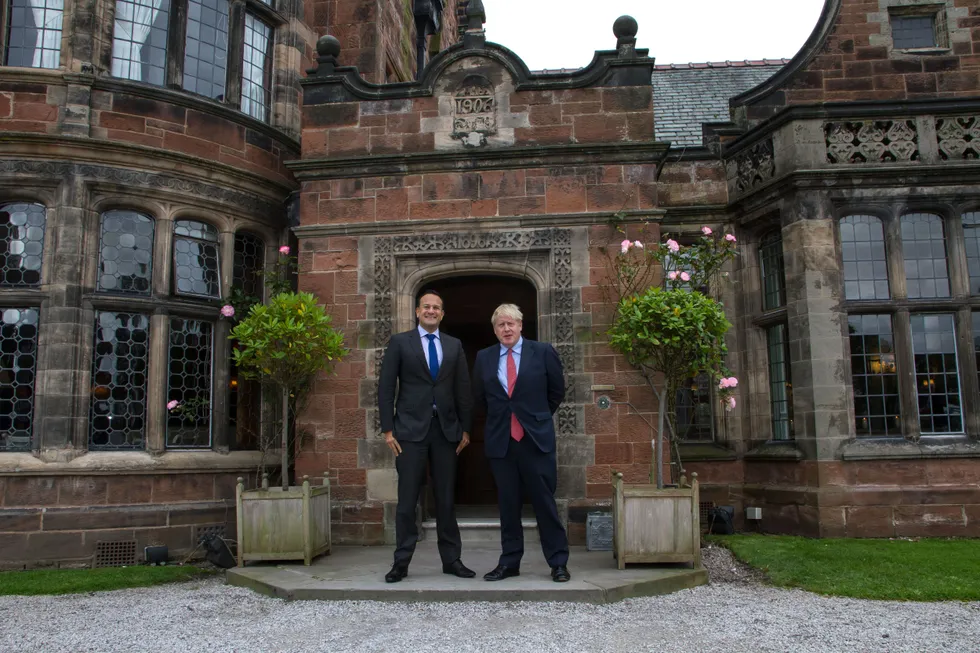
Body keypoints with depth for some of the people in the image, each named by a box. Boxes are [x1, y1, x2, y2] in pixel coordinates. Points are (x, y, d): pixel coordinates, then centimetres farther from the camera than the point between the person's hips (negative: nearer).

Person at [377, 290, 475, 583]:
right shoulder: (399, 343, 4)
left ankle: (451, 559, 17)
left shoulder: (454, 346, 12)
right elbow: (386, 388, 0)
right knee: (407, 499, 0)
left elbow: (463, 389, 11)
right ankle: (402, 562, 8)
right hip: (411, 429, -2)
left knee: (446, 498, 8)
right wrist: (388, 429, -6)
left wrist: (465, 428, 6)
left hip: (446, 429, 3)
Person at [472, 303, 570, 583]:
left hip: (536, 438, -2)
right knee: (507, 504, 8)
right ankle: (509, 562, 18)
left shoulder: (543, 352, 0)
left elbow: (557, 392, 9)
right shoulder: (484, 358, 7)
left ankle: (558, 562, 13)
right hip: (500, 440, 2)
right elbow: (479, 397, 18)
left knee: (545, 501, 2)